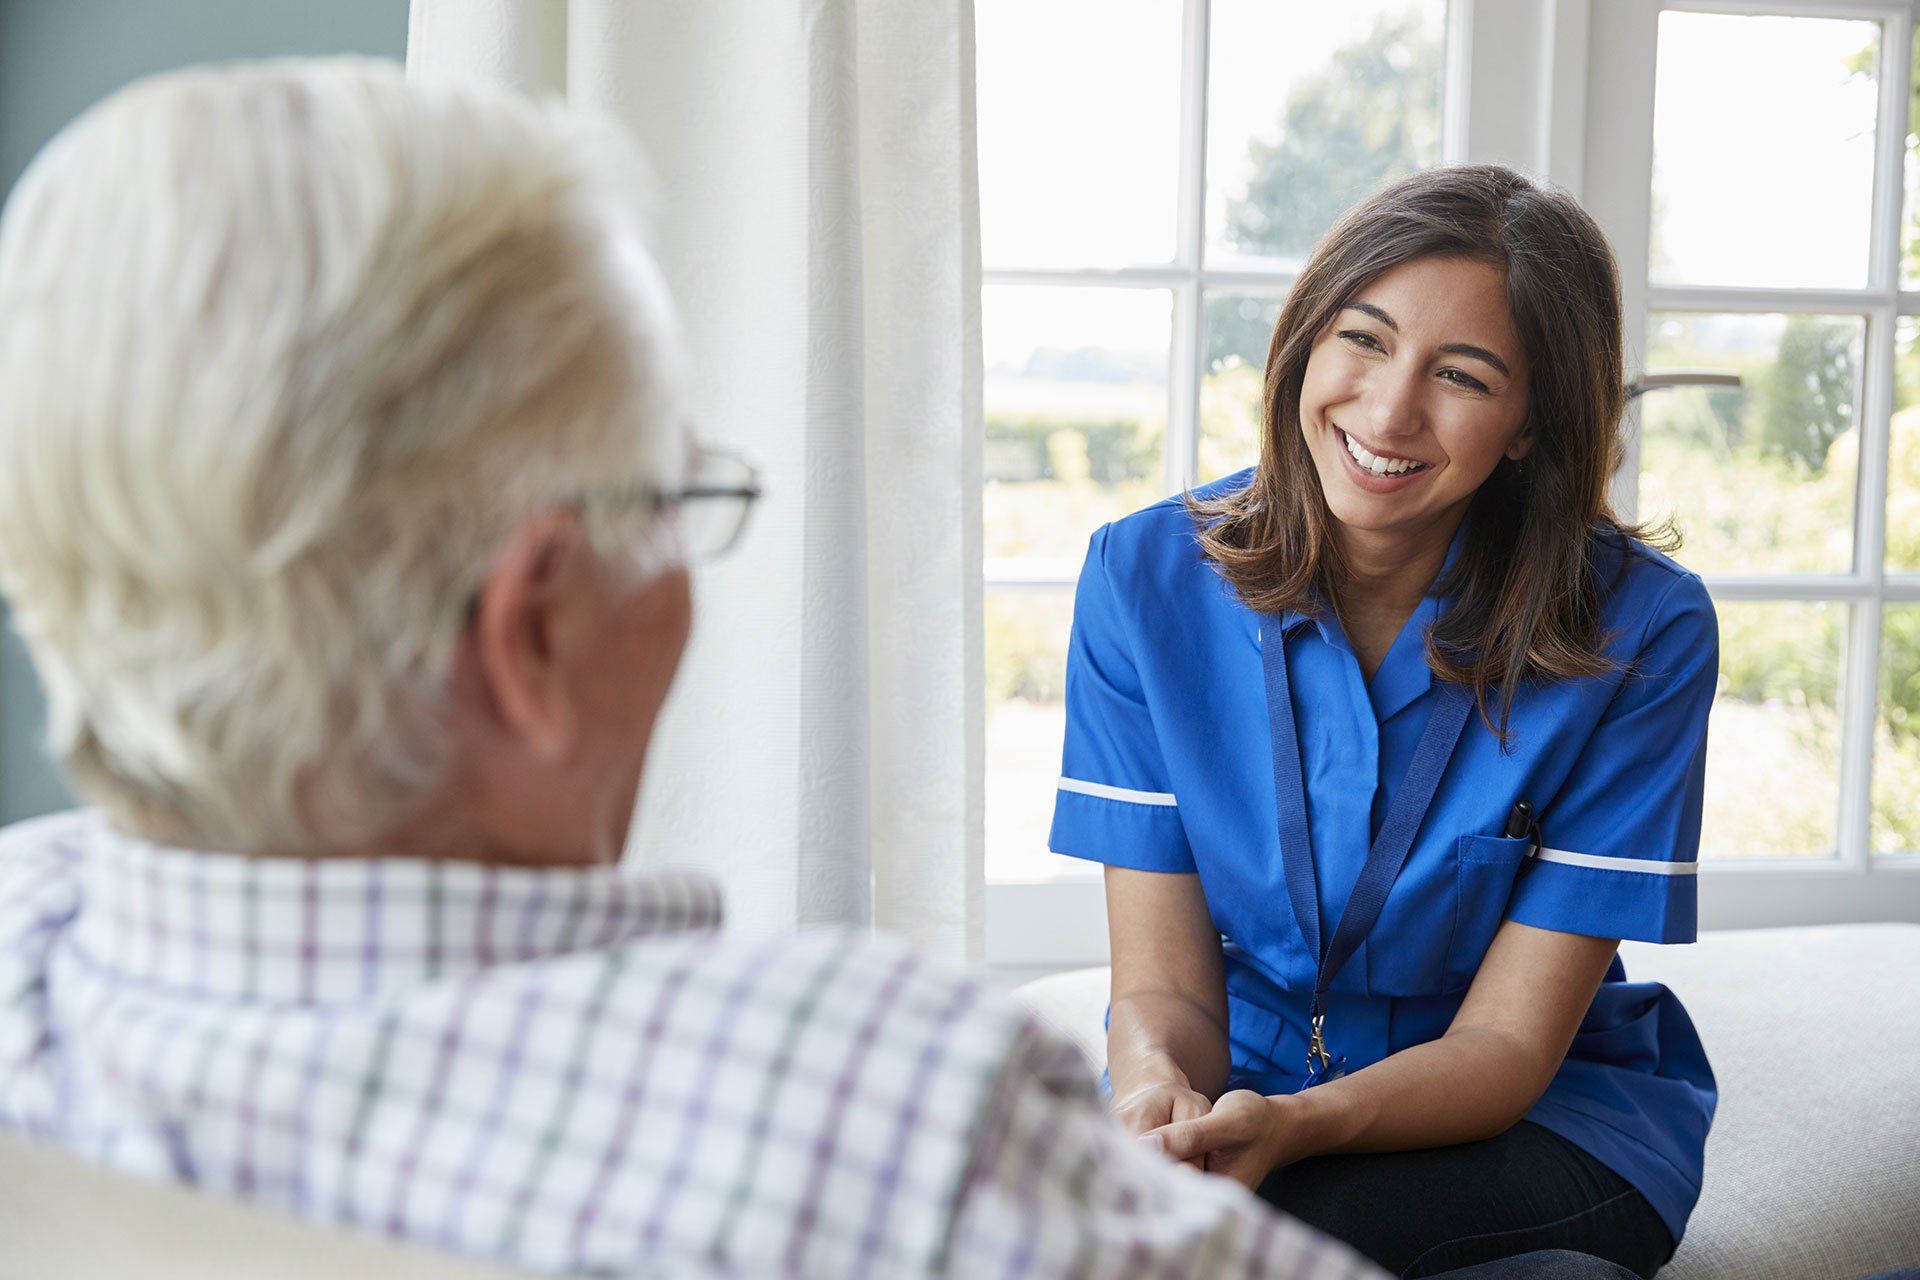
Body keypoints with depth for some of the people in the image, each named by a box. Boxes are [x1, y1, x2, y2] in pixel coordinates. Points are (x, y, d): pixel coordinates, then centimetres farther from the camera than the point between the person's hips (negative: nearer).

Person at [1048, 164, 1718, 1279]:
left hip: (1546, 1115, -2)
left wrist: (1294, 1125, -36)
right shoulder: (1147, 577, -9)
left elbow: (1504, 1041, -15)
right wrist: (1157, 1088, -34)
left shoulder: (1642, 633, -16)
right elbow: (1165, 982, -9)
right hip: (1236, 1079, 2)